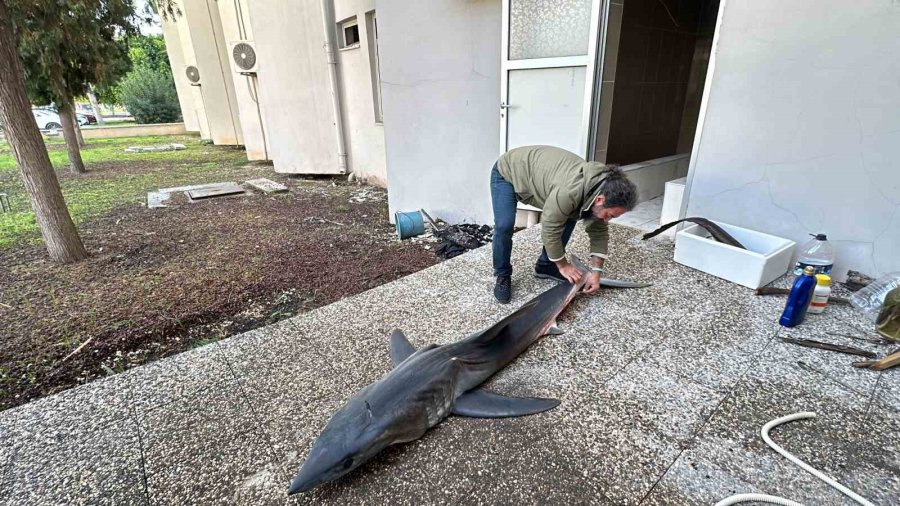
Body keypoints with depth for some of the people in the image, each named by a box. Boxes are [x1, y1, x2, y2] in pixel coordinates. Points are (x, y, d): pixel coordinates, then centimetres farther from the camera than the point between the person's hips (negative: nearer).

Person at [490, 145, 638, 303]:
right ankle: (503, 276, -3)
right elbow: (550, 229, -30)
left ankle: (545, 266, 14)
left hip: (536, 172, 7)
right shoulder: (569, 191, -41)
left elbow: (599, 231, -4)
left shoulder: (602, 188, -14)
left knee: (569, 217, 0)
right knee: (504, 225, -25)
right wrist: (563, 265, -16)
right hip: (507, 172, -7)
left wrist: (596, 271, -8)